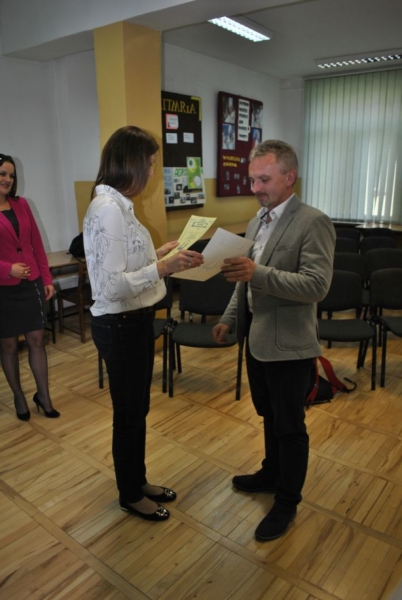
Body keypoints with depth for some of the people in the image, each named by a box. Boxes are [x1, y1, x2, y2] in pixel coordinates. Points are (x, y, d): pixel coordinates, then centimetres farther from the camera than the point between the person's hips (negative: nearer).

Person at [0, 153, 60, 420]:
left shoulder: (21, 205, 7)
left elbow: (37, 244, 9)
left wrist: (47, 279, 6)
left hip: (31, 284, 4)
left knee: (37, 341, 8)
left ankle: (44, 396, 23)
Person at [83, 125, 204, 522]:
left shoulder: (116, 205, 8)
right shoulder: (108, 210, -23)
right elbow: (112, 286, -27)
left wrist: (159, 255, 10)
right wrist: (164, 267, -26)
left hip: (134, 321, 10)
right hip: (120, 327, -10)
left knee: (138, 410, 22)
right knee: (128, 414, 10)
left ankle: (138, 482, 43)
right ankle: (130, 496, 34)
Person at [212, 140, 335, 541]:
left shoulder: (313, 223, -15)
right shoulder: (257, 221, 10)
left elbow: (317, 285, -25)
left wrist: (259, 273, -34)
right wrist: (230, 318, 13)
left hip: (287, 344, -8)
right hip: (256, 339, 8)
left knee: (289, 426, 9)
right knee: (269, 416, 24)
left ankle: (287, 502, 28)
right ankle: (272, 473, 45)